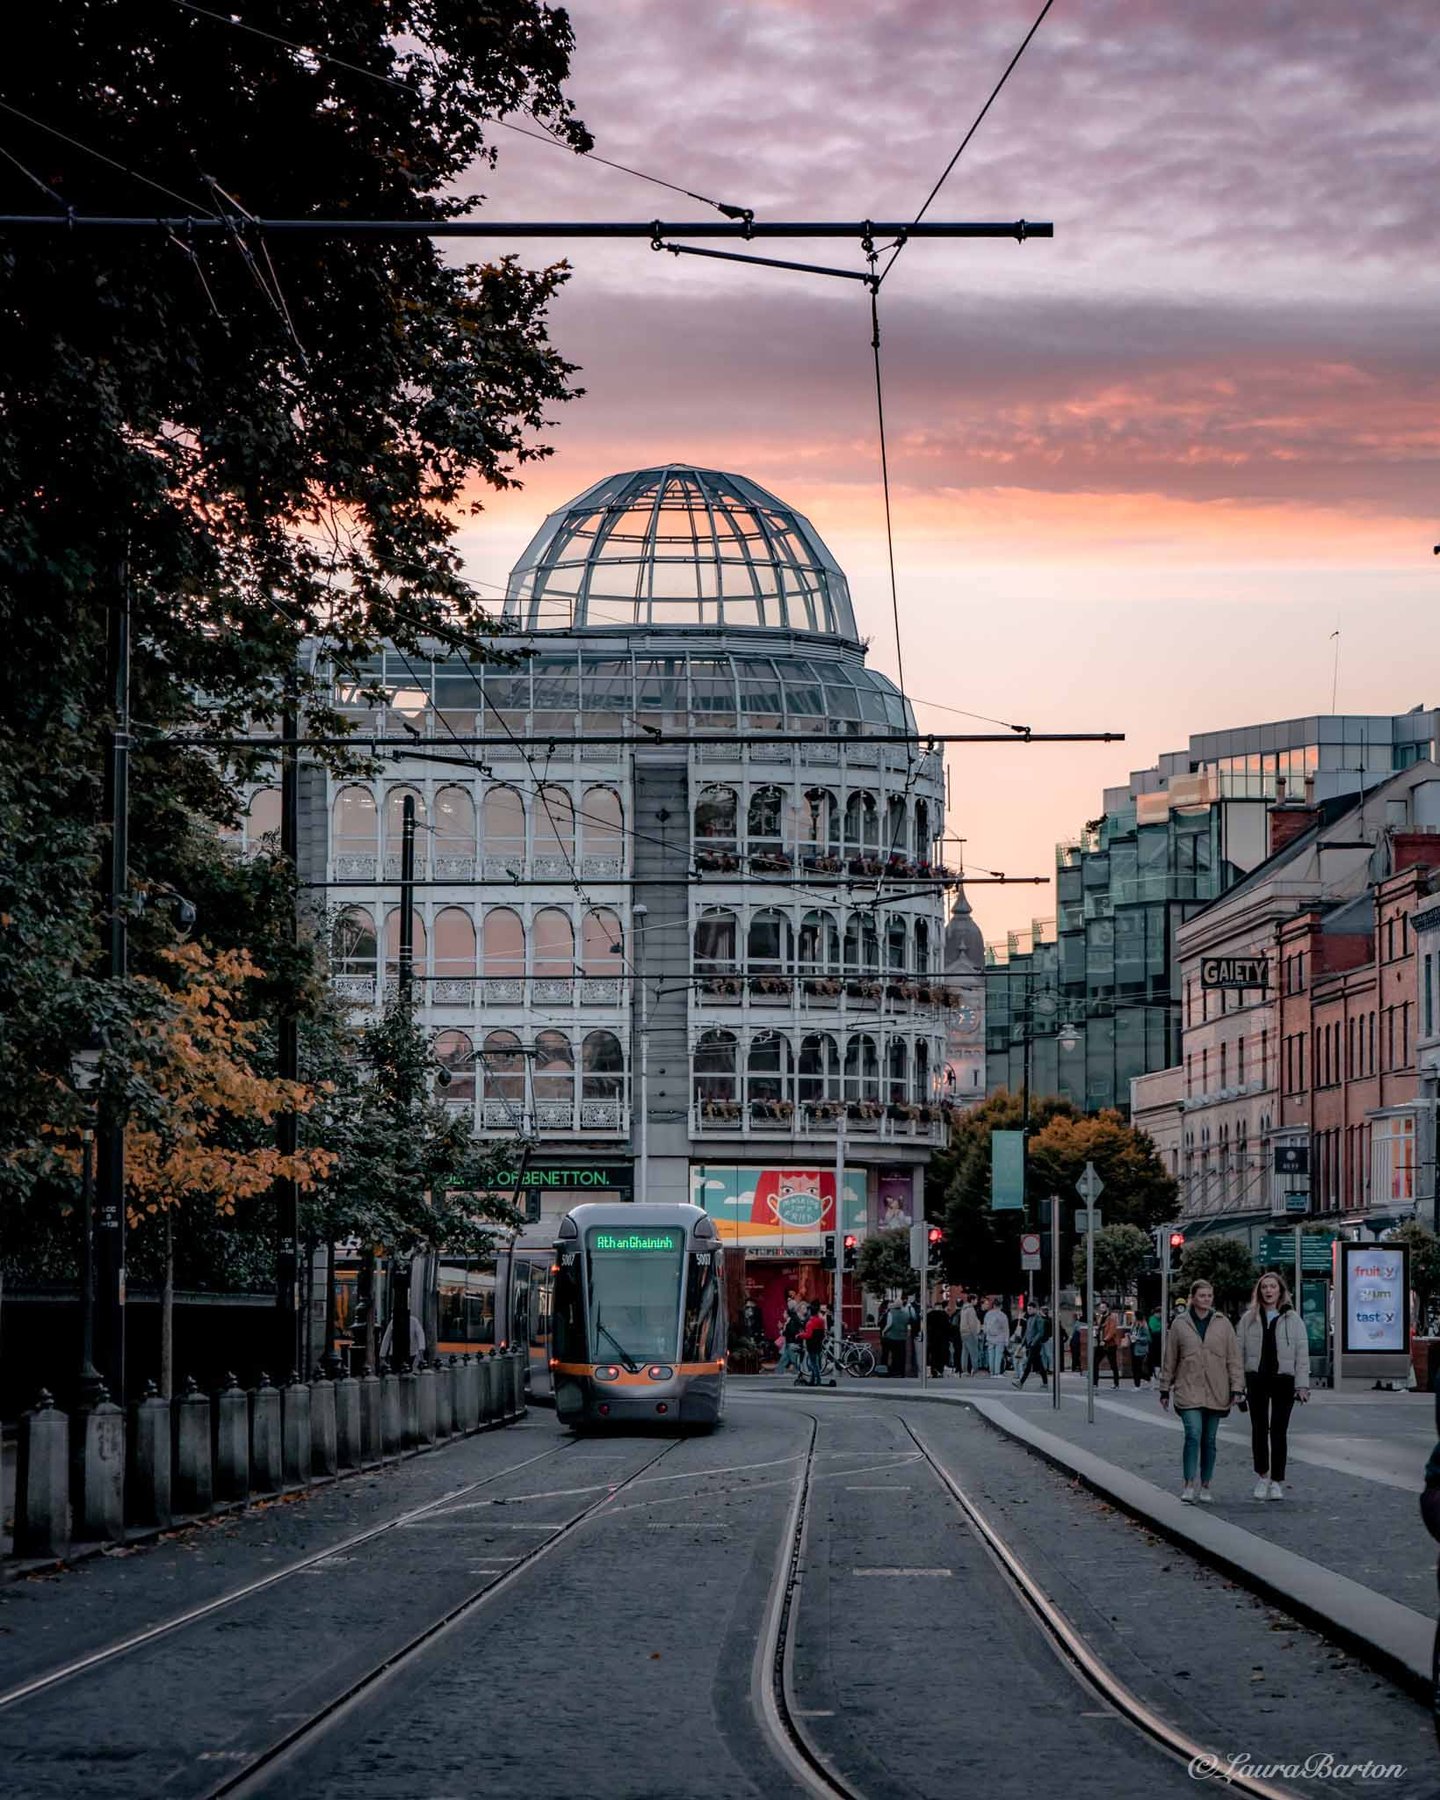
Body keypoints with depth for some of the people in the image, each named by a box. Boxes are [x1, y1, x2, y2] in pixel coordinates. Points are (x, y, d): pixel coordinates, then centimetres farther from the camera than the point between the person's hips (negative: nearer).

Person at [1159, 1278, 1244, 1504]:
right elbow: (1169, 1359, 9)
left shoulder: (1223, 1324, 5)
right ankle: (1188, 1485, -12)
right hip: (1189, 1390, -2)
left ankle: (1205, 1487, 17)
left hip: (1216, 1392, 2)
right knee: (1193, 1435, -15)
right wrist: (1165, 1389, 11)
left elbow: (1234, 1358, 6)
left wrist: (1237, 1388, -1)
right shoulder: (1180, 1324, 3)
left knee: (1209, 1440, 8)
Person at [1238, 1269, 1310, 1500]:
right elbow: (1240, 1351, 6)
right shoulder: (1249, 1319, 6)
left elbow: (1302, 1353, 2)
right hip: (1257, 1379, 1)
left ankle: (1277, 1481, 5)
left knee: (1278, 1431, -2)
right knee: (1259, 1429, 5)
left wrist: (1302, 1385, -6)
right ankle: (1262, 1475, 20)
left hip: (1283, 1380, -1)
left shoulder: (1292, 1319, 3)